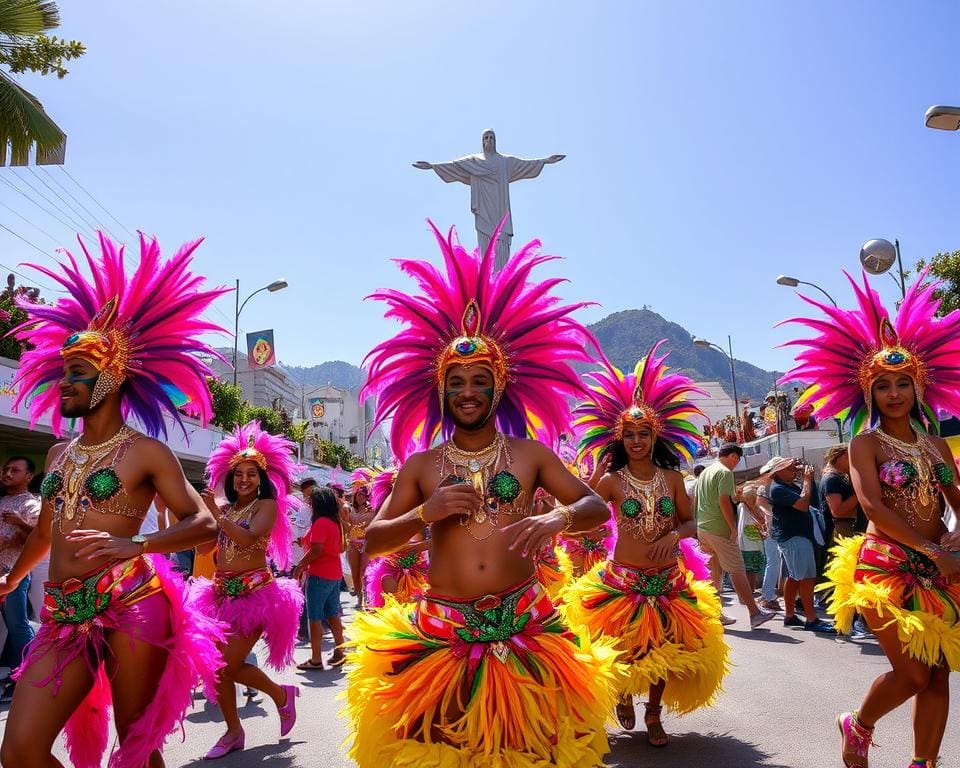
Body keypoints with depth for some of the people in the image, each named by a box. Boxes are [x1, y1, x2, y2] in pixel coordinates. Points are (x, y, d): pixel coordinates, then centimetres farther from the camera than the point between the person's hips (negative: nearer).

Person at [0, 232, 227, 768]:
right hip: (63, 617, 6)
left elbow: (204, 523, -8)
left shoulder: (146, 451, -2)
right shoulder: (59, 454, 16)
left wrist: (134, 546, -23)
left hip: (130, 608, -6)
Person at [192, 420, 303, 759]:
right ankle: (233, 732, 25)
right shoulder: (226, 509, 13)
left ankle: (281, 694, 14)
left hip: (254, 591, -6)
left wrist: (216, 513, -27)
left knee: (230, 665, -9)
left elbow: (248, 539, -23)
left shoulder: (267, 505, -6)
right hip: (222, 591, 7)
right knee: (216, 665, 6)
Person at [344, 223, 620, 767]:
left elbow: (598, 507, 3)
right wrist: (423, 515, -12)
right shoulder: (421, 466, 5)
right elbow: (373, 541, 6)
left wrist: (558, 518, -20)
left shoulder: (530, 454, 4)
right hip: (441, 631, 1)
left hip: (526, 626, 0)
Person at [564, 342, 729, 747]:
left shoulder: (672, 477, 0)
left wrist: (674, 534, -14)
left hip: (670, 581, 2)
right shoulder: (611, 480, -8)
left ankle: (653, 713, 36)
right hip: (622, 581, -2)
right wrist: (599, 469, -17)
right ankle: (624, 695, 42)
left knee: (664, 649, 11)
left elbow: (690, 523, 7)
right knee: (625, 649, 7)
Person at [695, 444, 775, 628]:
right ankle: (755, 614, 0)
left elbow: (695, 502, 21)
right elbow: (724, 502, -19)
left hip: (702, 528, 8)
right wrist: (733, 528, -15)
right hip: (720, 529, -8)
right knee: (737, 571, -4)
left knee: (713, 572, 12)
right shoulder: (725, 472, -9)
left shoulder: (704, 473, 18)